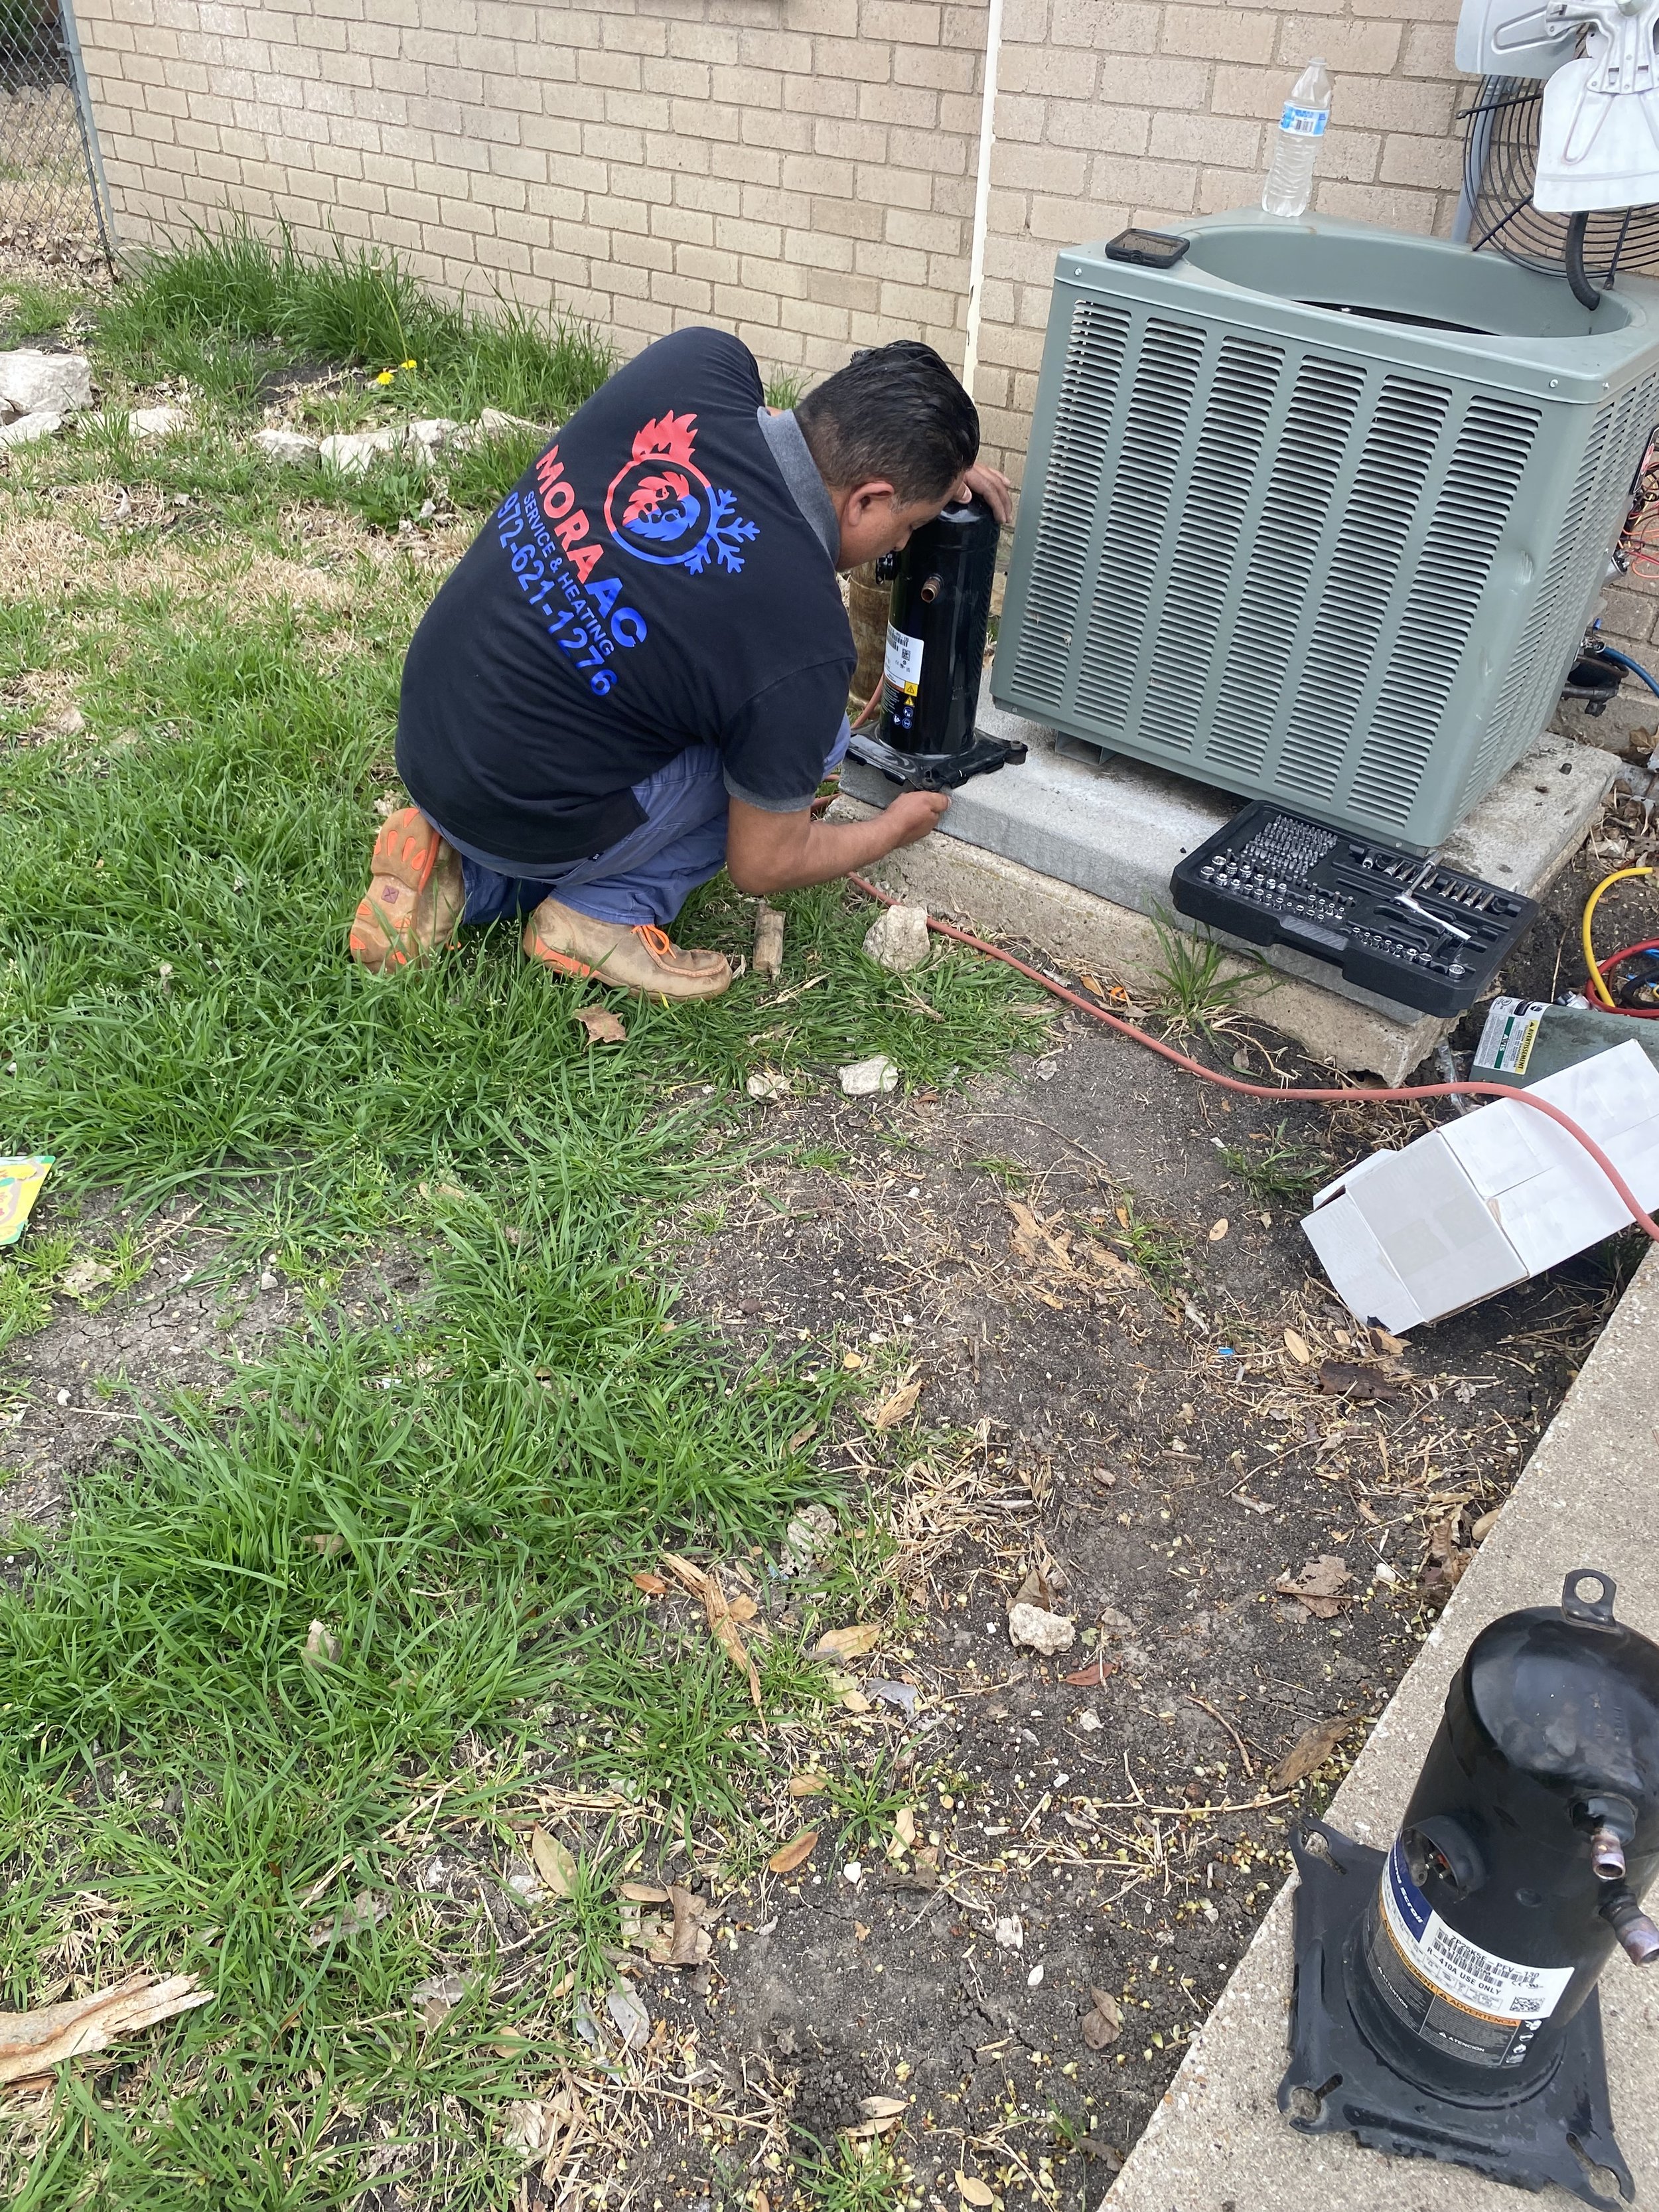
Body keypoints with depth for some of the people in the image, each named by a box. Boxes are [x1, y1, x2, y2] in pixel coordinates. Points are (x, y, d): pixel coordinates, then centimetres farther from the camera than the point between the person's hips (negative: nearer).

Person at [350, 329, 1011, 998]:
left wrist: (930, 465, 14)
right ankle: (605, 915, 0)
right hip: (516, 818, -7)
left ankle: (468, 879, 12)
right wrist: (894, 828, 10)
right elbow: (761, 865, -8)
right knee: (810, 728, 3)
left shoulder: (698, 360, -11)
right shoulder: (804, 646, -24)